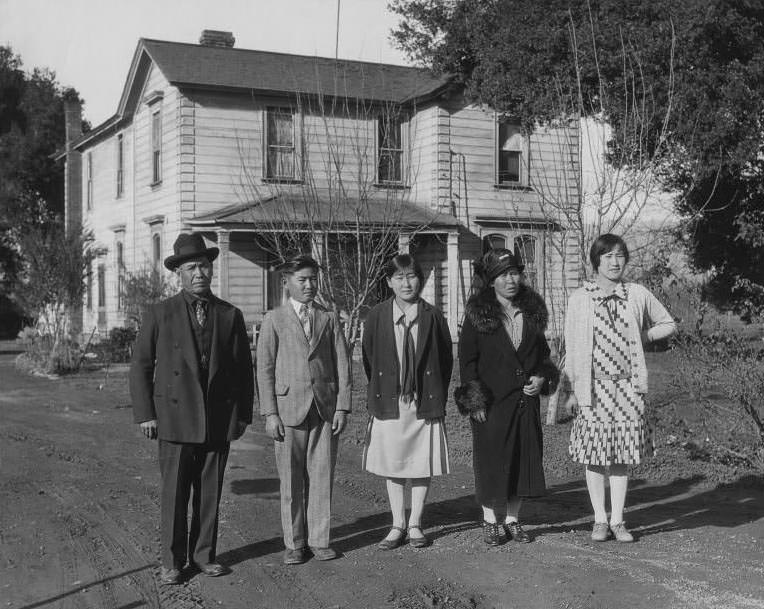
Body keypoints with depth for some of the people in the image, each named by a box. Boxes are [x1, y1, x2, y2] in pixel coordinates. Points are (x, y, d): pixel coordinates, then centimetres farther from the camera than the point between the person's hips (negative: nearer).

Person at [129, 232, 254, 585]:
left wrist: (243, 414, 6)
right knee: (174, 494, 1)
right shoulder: (159, 315, 1)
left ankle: (203, 555, 21)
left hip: (219, 420, 2)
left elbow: (243, 368, 9)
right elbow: (140, 366, 3)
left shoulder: (230, 316, 6)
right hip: (175, 419, -2)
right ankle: (172, 561, 13)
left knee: (210, 494, 8)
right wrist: (145, 414, -2)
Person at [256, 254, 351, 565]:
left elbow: (342, 365, 8)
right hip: (289, 408, -1)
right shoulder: (274, 320, 4)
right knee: (291, 479, 3)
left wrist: (342, 407, 0)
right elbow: (265, 368, 1)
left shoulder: (329, 319, 10)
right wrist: (270, 413, -6)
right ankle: (294, 542, 14)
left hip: (325, 408, 2)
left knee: (322, 476, 3)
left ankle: (319, 539, 15)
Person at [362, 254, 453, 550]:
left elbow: (446, 359, 3)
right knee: (392, 466, 8)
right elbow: (369, 359, 7)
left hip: (425, 403, -1)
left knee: (422, 466, 6)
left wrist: (437, 397, 1)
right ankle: (397, 525, 20)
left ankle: (415, 525, 20)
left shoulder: (432, 316, -2)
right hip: (388, 402, 1)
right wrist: (378, 395, 6)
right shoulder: (376, 316, 0)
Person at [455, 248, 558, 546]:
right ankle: (491, 521, 16)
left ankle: (512, 519, 21)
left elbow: (542, 353, 20)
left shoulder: (532, 311, 9)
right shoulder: (477, 314, -4)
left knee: (524, 459, 7)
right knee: (491, 460, 1)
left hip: (526, 401, 4)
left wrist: (542, 378, 1)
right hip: (492, 403, -4)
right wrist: (475, 400, -10)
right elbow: (467, 360, -4)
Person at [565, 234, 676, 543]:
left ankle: (617, 520, 14)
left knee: (622, 454, 4)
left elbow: (669, 325, 17)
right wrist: (574, 390, -3)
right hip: (593, 385, -1)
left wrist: (640, 337, 3)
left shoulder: (637, 294, 4)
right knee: (594, 454, 2)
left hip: (627, 384, 1)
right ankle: (600, 519, 14)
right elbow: (572, 347, 1)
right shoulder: (579, 298, 0)